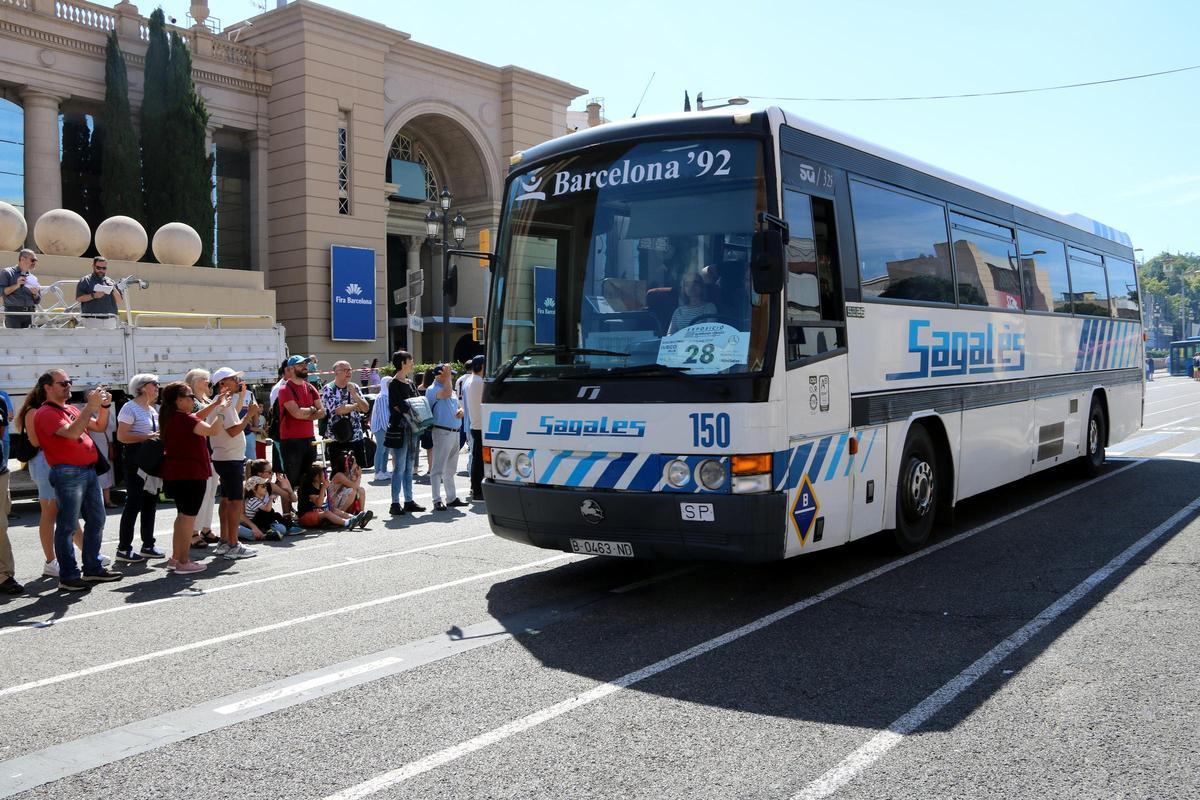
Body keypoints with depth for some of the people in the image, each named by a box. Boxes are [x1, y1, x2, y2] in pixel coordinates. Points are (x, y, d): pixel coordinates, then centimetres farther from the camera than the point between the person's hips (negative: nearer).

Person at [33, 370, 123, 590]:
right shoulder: (46, 413, -9)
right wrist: (91, 405, -22)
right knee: (67, 526, -4)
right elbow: (73, 433, -23)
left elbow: (99, 426, 21)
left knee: (96, 520, 13)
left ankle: (93, 568, 22)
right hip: (68, 473, -9)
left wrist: (105, 406, 4)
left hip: (89, 471, 9)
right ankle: (68, 576, 1)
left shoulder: (70, 409, 18)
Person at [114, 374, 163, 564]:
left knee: (150, 502, 11)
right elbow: (121, 436, -17)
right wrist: (147, 437, -21)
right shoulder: (130, 408, -8)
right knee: (134, 503, -7)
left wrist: (160, 436, 8)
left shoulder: (153, 410, 17)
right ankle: (124, 549, -1)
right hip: (136, 460, -9)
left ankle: (147, 545, 20)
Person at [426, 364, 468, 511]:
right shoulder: (432, 390, -8)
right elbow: (446, 393, -27)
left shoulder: (451, 390, 18)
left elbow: (457, 406, 27)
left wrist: (461, 410, 3)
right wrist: (447, 375, -16)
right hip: (442, 432, -9)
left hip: (454, 432, 9)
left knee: (450, 469, 15)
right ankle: (437, 501, -3)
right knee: (438, 468, -5)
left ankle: (451, 498, 23)